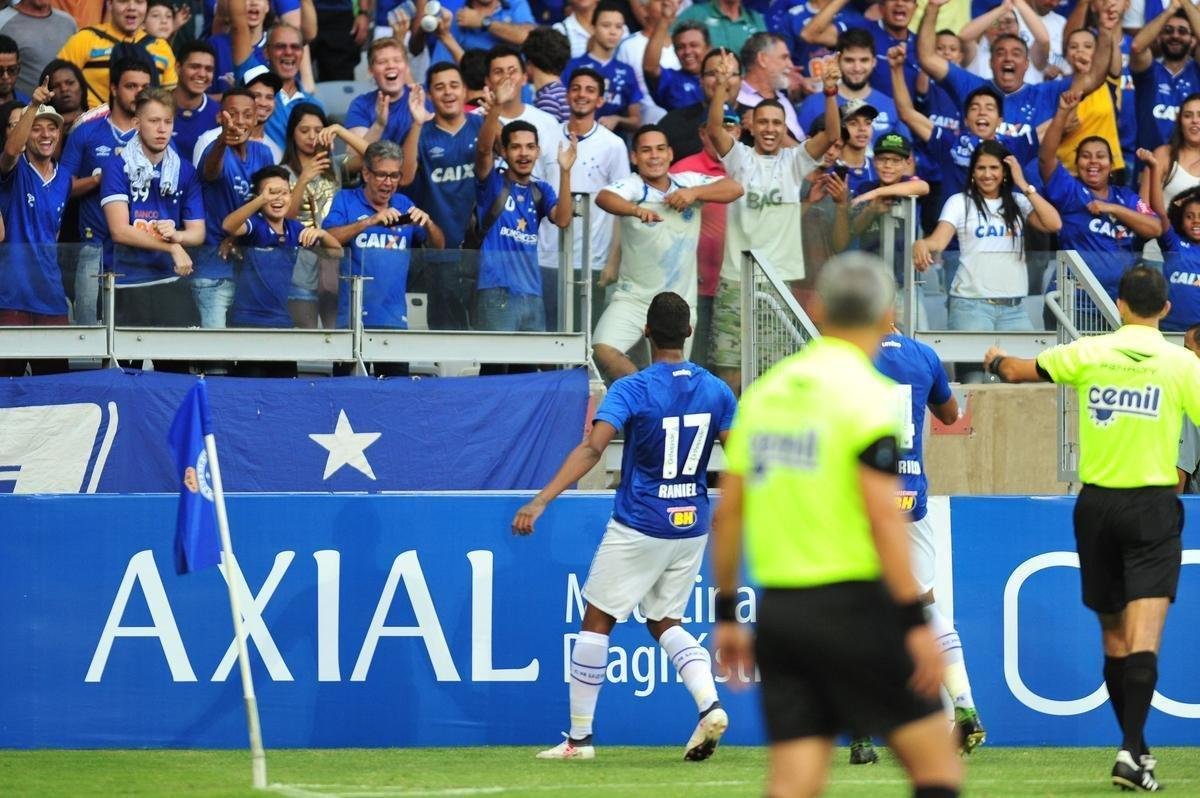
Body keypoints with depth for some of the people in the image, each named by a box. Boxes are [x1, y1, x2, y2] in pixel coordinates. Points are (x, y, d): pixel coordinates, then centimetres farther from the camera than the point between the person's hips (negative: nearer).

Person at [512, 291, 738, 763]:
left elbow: (592, 449, -26)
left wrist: (541, 501, -31)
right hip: (691, 527, 5)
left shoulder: (632, 390, -14)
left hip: (639, 526, -5)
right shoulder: (716, 391, 0)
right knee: (664, 624, 17)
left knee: (597, 621, 7)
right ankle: (709, 704, -8)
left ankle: (579, 737, 8)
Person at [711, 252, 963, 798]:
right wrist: (916, 623, -16)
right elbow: (882, 514, -16)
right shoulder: (866, 393, -8)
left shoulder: (767, 390, 11)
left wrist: (726, 615, 20)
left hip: (778, 610, 6)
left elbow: (727, 511, 13)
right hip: (851, 608, -6)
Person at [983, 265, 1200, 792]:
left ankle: (1135, 747, 20)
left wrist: (997, 361, 36)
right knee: (1143, 636, -11)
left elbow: (1019, 371, 14)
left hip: (1096, 503, 3)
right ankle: (1132, 749, -24)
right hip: (1153, 507, -3)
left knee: (1114, 635, 13)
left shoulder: (1088, 354, 1)